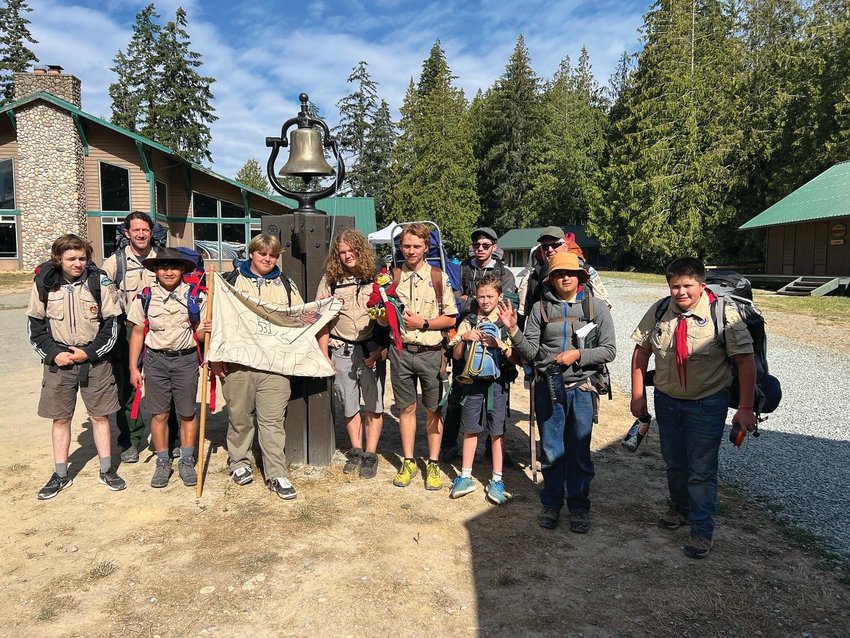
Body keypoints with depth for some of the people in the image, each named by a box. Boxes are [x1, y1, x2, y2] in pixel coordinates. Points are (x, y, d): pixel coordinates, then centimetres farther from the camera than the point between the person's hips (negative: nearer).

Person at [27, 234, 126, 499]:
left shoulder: (100, 282, -8)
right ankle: (60, 475, 22)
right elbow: (35, 327, 3)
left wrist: (88, 352, -11)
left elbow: (112, 326, -5)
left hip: (95, 360, -1)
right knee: (60, 418, 9)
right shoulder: (44, 283, -3)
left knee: (99, 416, 6)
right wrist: (54, 353, -8)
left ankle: (106, 470, 20)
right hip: (58, 360, 1)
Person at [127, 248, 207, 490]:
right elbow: (137, 333, 5)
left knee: (187, 413, 6)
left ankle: (187, 462, 20)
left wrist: (204, 331, -20)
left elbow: (199, 333, 4)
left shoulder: (195, 296, -1)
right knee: (159, 414, 6)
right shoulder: (145, 297, 2)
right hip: (156, 360, 1)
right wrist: (133, 368, 2)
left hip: (186, 359, -1)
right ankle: (163, 463, 21)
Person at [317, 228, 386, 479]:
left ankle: (370, 455, 15)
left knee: (374, 405, 3)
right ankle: (355, 451, 27)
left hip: (371, 349, -2)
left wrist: (380, 350, -9)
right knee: (349, 405, 11)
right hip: (342, 350, 2)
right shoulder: (330, 280, 4)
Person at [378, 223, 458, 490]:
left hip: (431, 352, -2)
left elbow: (450, 318, -2)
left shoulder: (439, 277, -2)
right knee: (406, 408, 11)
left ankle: (433, 465, 18)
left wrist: (423, 323, -14)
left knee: (433, 410, 6)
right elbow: (382, 319, 9)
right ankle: (408, 462, 23)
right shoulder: (392, 277, 5)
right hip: (401, 352, 2)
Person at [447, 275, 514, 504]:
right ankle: (465, 477, 21)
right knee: (470, 429, 9)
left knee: (497, 431, 5)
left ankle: (496, 480, 17)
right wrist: (464, 338, -12)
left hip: (497, 382, -2)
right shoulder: (468, 322, 5)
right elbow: (457, 355, 5)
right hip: (472, 381, 2)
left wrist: (500, 344, -19)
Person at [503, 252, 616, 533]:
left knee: (579, 452, 8)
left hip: (581, 387, -1)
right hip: (548, 386, 1)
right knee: (551, 451, 10)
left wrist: (578, 355, -14)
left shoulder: (597, 306, -1)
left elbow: (609, 350, -2)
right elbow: (531, 351, 2)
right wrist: (513, 331, -12)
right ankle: (551, 504, 29)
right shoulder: (541, 308, 3)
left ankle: (579, 508, 26)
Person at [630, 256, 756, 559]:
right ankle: (679, 509, 42)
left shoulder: (723, 313, -18)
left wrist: (745, 408, -18)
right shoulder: (659, 311, -7)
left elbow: (745, 361, -16)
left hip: (707, 404, -4)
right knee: (674, 461, 19)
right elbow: (641, 352, 1)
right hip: (666, 400, 4)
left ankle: (702, 531, 16)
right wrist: (638, 395, 0)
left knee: (702, 469, 1)